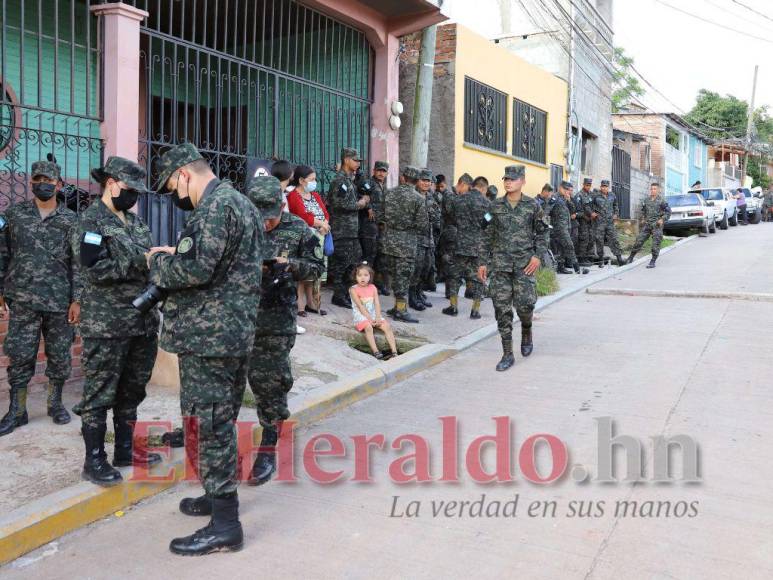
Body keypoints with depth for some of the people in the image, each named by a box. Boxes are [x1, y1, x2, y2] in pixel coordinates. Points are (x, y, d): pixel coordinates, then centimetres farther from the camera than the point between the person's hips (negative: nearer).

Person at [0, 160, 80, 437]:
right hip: (23, 300, 0)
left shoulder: (70, 220, 4)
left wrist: (77, 300, -3)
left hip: (60, 300, 0)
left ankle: (55, 402, 24)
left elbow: (77, 263, 2)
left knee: (59, 356, 7)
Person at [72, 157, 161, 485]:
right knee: (99, 394, 2)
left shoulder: (135, 221, 16)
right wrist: (143, 262, -19)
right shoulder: (91, 220, -8)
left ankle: (125, 450, 29)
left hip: (143, 322, 8)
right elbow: (96, 270, -18)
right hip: (107, 326, -7)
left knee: (132, 391, 16)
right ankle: (94, 460, 14)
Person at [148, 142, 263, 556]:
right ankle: (221, 496, 34)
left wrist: (159, 261, -7)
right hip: (233, 332, 11)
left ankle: (225, 525, 3)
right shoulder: (238, 201, 18)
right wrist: (175, 257, 12)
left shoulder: (216, 205, -15)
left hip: (209, 337, -11)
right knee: (221, 421, 20)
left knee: (208, 425, -5)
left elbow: (196, 268, -25)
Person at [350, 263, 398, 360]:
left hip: (373, 314, 5)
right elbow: (360, 306, -14)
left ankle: (394, 352, -22)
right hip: (361, 316, -5)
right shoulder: (353, 289, -7)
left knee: (387, 326, -18)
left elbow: (377, 304, 0)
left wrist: (378, 318, -16)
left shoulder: (373, 288, 7)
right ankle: (376, 352, -38)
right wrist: (370, 319, -21)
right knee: (368, 327, -34)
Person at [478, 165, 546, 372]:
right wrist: (483, 262, 7)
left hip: (525, 262, -2)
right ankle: (507, 354, 7)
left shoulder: (532, 206, 2)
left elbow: (540, 233, 8)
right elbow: (489, 236, 10)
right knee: (502, 307, -1)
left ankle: (526, 332, 27)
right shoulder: (496, 206, 6)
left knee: (524, 303, -9)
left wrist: (537, 255, -6)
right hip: (500, 262, 2)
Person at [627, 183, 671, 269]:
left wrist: (663, 219, -13)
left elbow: (668, 212, -2)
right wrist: (642, 219, 14)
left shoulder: (662, 201, -5)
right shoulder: (646, 200, 9)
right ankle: (631, 257, 15)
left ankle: (653, 262, 3)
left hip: (657, 225, -4)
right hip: (647, 224, 4)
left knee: (656, 244, -4)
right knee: (639, 241, 4)